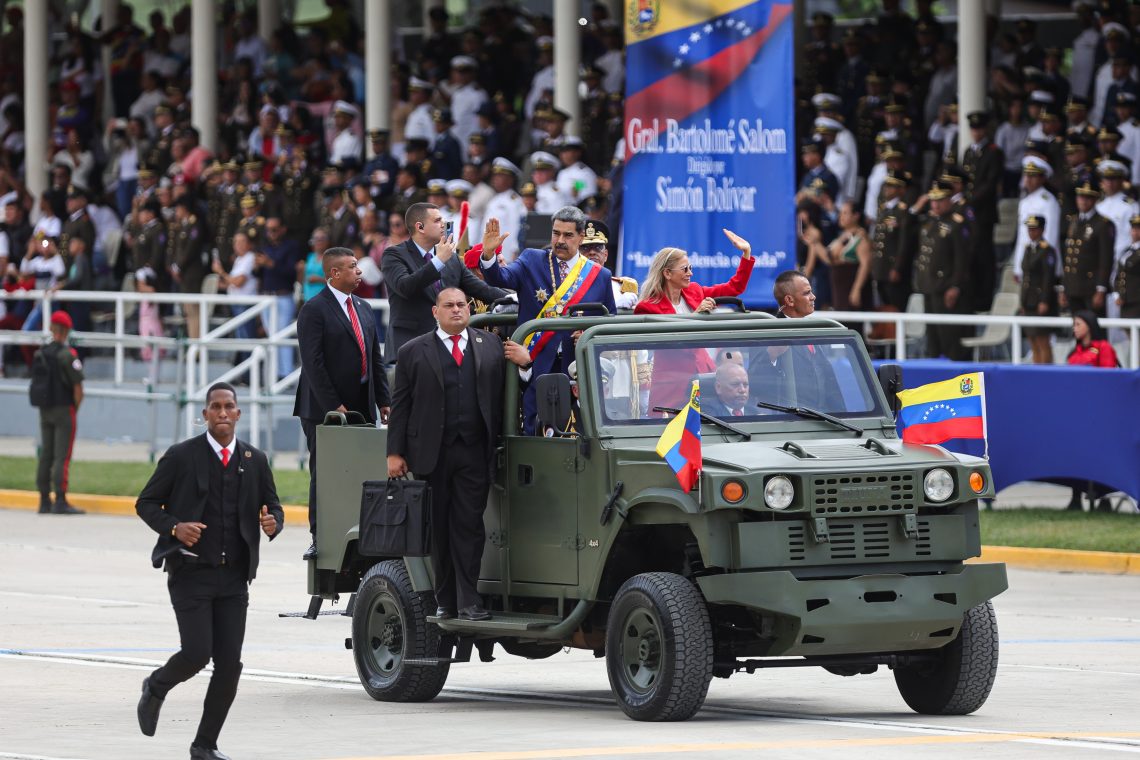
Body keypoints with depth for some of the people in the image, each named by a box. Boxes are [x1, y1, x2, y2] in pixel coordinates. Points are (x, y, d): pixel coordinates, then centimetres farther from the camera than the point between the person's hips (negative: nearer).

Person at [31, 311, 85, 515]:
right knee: (62, 457, -5)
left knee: (45, 456, 10)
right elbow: (78, 388, -15)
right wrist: (76, 407, 2)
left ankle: (44, 501, 13)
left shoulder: (39, 355, 5)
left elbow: (35, 384, 9)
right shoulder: (67, 355, -13)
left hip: (44, 411, 6)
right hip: (64, 410, -6)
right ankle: (60, 501, -9)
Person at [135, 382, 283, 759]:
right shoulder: (181, 456, -2)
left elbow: (273, 506, 17)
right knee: (197, 653, -14)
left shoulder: (255, 460, 9)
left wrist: (273, 523, -8)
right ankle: (156, 688, 20)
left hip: (234, 577, 4)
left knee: (229, 663, -1)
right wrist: (173, 527, -16)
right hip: (190, 573, -4)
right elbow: (146, 503, 2)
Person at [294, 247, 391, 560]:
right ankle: (320, 540, 1)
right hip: (324, 410, -6)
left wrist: (384, 401, 9)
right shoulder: (314, 310, -7)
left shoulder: (363, 309, 16)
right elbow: (313, 363, -13)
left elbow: (375, 359, 18)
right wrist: (333, 406, -17)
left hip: (361, 407, 6)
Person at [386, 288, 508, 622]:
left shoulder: (491, 346, 12)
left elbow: (502, 393, 13)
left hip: (474, 452, 0)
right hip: (432, 453, 0)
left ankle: (469, 601, -4)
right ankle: (445, 602, 9)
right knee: (438, 528, 3)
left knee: (469, 526, -4)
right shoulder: (413, 352, 7)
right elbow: (400, 404, 4)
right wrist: (395, 453, -1)